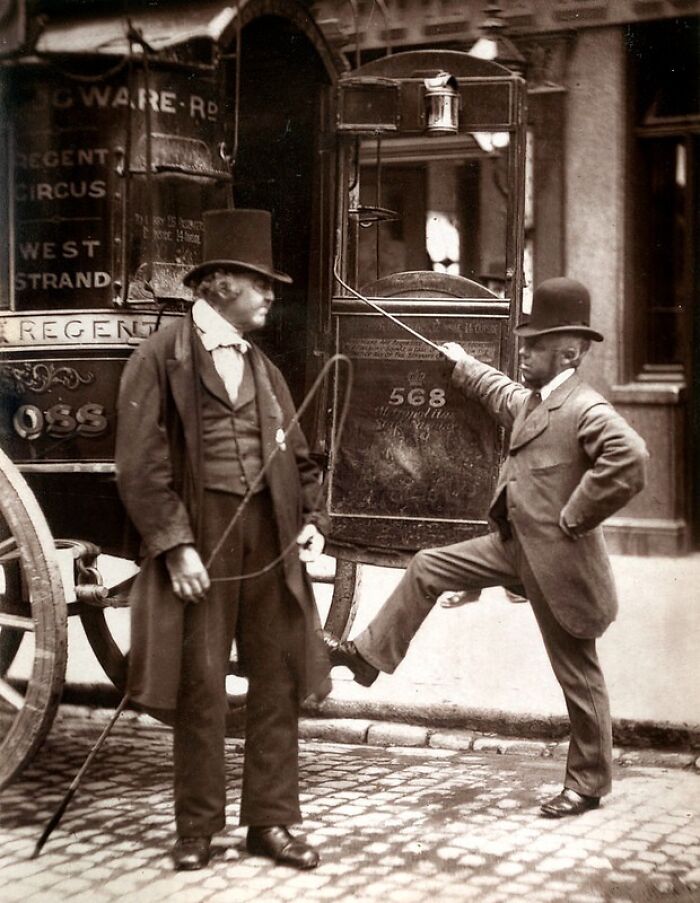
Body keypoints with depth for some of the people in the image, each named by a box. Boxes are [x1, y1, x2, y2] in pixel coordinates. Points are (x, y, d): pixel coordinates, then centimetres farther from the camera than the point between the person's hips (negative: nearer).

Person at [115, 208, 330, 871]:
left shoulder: (262, 366, 14)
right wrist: (175, 545, -15)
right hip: (200, 542, -5)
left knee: (279, 680, 8)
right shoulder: (163, 355, -4)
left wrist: (309, 519, 5)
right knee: (200, 686, 3)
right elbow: (141, 463, -10)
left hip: (269, 540, 6)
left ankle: (270, 821, 21)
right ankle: (196, 829, 19)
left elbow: (296, 455, 19)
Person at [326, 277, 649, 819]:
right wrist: (462, 363, 46)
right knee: (427, 568, 11)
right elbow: (497, 391, 34)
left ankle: (589, 782, 21)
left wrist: (575, 516, -27)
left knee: (577, 674, 5)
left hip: (557, 560, -9)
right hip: (513, 545, 9)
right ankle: (369, 656, 24)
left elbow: (630, 458, -36)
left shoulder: (586, 408, -19)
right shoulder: (528, 399, 10)